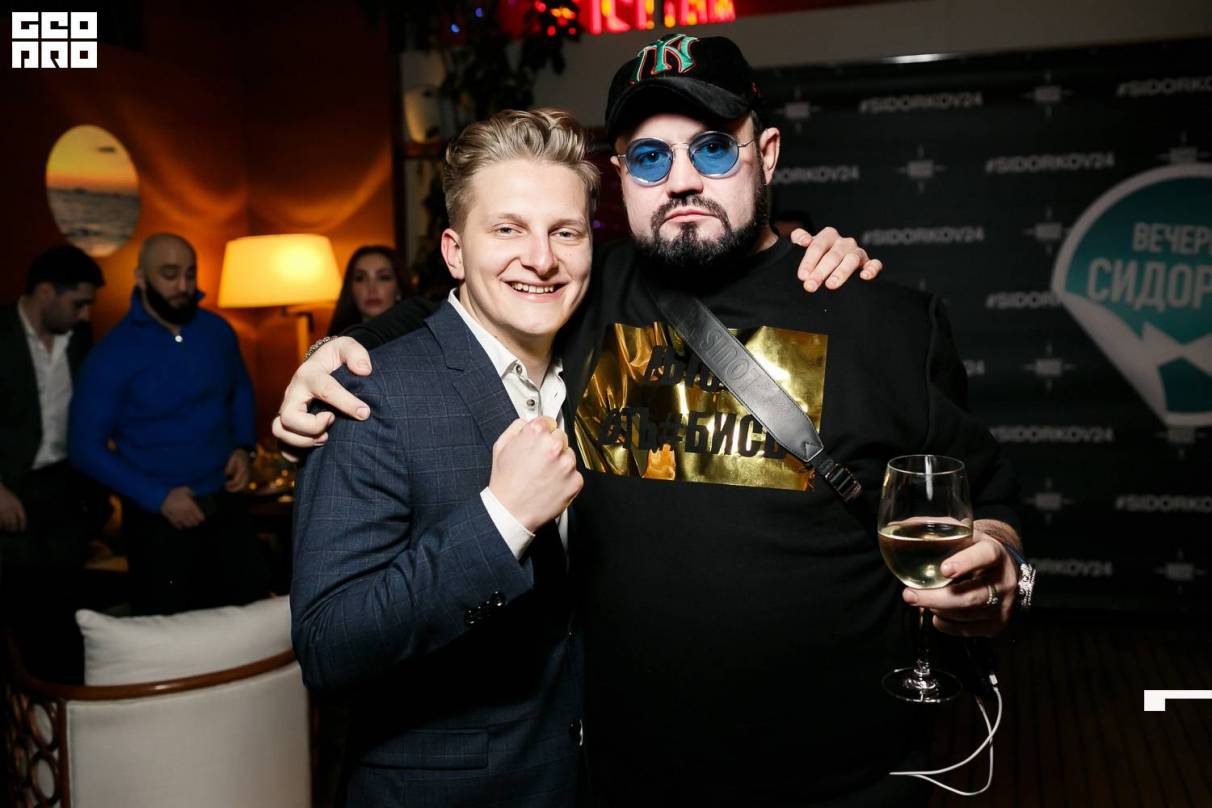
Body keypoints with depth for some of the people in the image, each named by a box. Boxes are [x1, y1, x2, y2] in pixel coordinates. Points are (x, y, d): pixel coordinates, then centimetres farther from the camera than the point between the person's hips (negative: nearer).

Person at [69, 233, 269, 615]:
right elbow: (86, 447, -11)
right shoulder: (112, 353, -14)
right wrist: (158, 497, -17)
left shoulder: (217, 330, -1)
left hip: (224, 504, 4)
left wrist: (243, 446, 0)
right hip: (158, 516, -4)